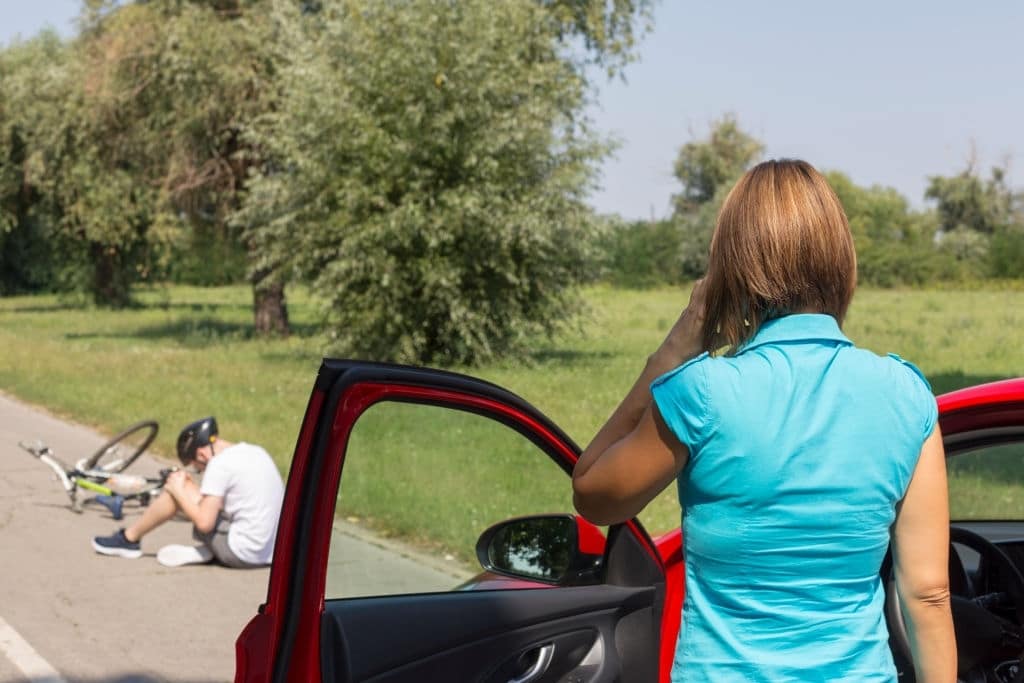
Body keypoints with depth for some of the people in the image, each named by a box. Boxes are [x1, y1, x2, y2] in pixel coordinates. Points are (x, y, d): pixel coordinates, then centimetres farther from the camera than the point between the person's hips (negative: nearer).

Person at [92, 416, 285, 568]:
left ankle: (129, 539, 16)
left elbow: (204, 522, -15)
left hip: (241, 553, -8)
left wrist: (179, 491, -1)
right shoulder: (256, 451, 11)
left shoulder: (219, 464, -14)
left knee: (177, 488, 1)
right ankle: (206, 550, 8)